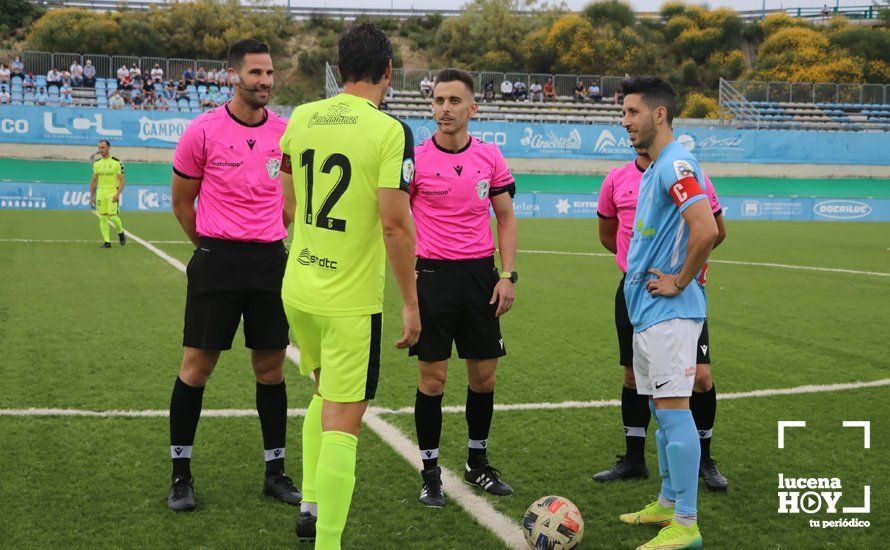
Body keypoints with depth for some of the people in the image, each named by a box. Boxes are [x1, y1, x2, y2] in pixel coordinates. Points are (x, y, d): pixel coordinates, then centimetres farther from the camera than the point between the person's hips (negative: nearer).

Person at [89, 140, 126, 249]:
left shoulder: (117, 162, -4)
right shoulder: (96, 163, 10)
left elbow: (122, 180, -5)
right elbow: (94, 181, 15)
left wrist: (118, 194, -17)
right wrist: (91, 196, 11)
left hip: (112, 192, -4)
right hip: (100, 192, 4)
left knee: (112, 216, -12)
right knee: (102, 218, 0)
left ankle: (121, 232, 17)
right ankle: (107, 242, 5)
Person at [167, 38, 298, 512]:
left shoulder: (286, 133, 4)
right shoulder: (203, 130, -6)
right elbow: (182, 201, 4)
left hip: (270, 260, 3)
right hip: (217, 263, -3)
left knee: (271, 368, 8)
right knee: (197, 365, 1)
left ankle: (275, 473, 20)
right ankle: (181, 474, 15)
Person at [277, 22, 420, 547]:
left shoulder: (301, 118, 4)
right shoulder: (390, 131, -14)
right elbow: (396, 224, -19)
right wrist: (411, 302, -10)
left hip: (299, 290, 6)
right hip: (352, 301, -6)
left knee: (326, 393, 27)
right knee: (342, 424, 0)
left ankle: (311, 505, 30)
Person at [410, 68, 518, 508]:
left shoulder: (490, 156, 4)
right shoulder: (416, 158, -5)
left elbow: (506, 218, 10)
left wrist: (507, 275, 1)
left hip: (480, 274, 3)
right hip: (433, 275, -3)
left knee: (484, 376, 9)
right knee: (432, 378, 0)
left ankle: (478, 463, 26)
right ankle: (430, 473, 13)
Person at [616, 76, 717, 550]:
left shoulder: (676, 165, -16)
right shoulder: (654, 169, 16)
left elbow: (706, 230, -29)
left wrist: (679, 282, -19)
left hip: (668, 313, -10)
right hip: (647, 311, 10)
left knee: (672, 408, -8)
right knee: (660, 409, 16)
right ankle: (668, 504, 27)